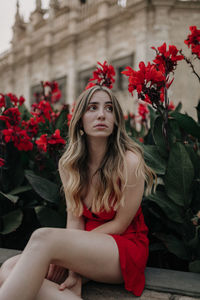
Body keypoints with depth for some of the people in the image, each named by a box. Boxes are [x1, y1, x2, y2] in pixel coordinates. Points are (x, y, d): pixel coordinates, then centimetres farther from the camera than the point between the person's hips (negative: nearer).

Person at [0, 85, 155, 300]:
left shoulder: (129, 160, -14)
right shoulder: (68, 165, 2)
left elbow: (120, 225, -8)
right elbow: (74, 220, -1)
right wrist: (74, 271, -15)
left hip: (126, 246, -5)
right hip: (87, 245, 6)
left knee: (43, 238, -33)